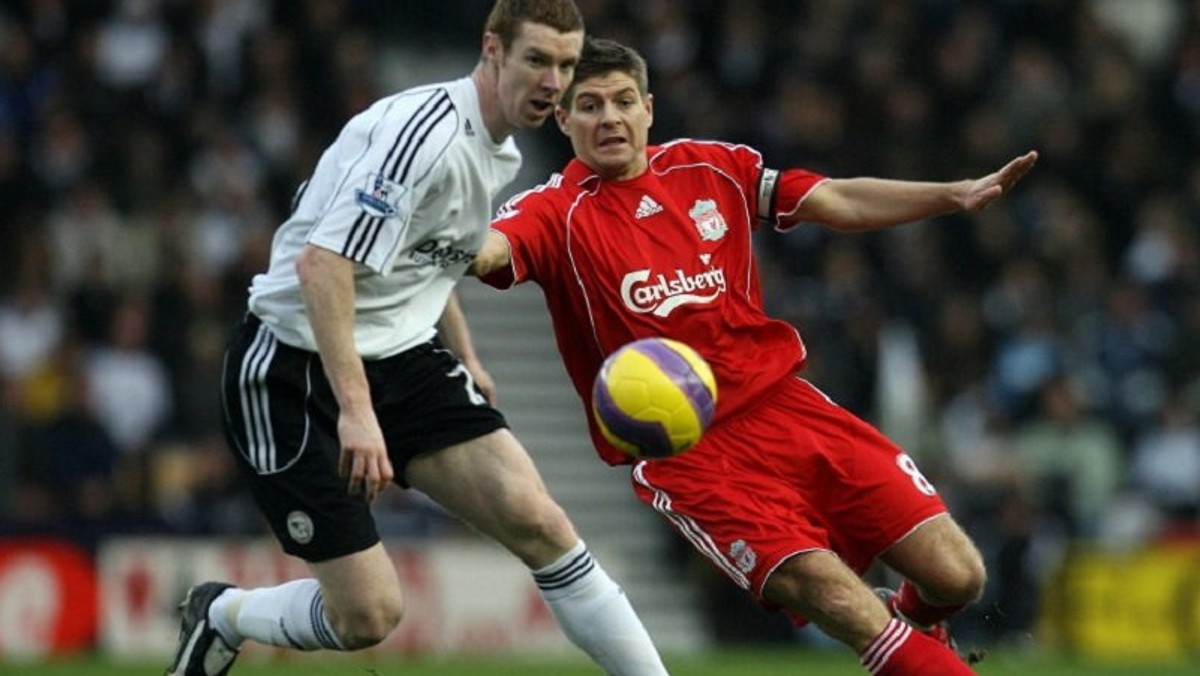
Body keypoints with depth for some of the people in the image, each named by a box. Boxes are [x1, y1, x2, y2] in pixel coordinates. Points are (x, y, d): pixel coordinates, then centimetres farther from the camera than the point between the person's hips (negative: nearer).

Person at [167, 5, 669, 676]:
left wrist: (467, 361, 21)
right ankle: (221, 614, 19)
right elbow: (321, 262, -29)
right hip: (296, 369, -8)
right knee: (368, 615, -10)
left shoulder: (499, 154, 9)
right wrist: (355, 409, -34)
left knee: (537, 522, -12)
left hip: (401, 358, 8)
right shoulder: (427, 130, -21)